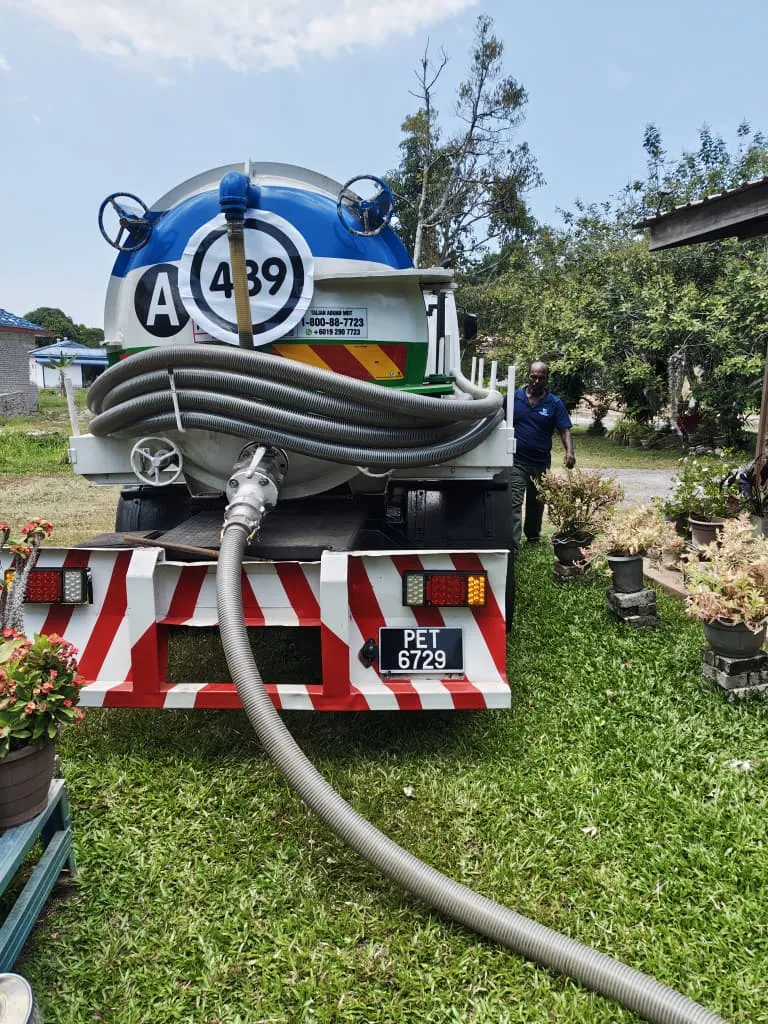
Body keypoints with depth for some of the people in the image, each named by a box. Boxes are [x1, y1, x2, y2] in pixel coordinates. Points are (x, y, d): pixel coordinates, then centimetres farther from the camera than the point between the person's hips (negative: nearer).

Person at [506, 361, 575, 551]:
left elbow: (565, 430, -5)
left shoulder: (554, 403, 0)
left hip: (541, 463, 2)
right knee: (514, 503, -13)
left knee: (536, 503, 19)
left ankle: (533, 539, 38)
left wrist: (569, 452, -22)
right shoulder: (514, 397, 0)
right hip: (516, 461, -2)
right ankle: (513, 545, -15)